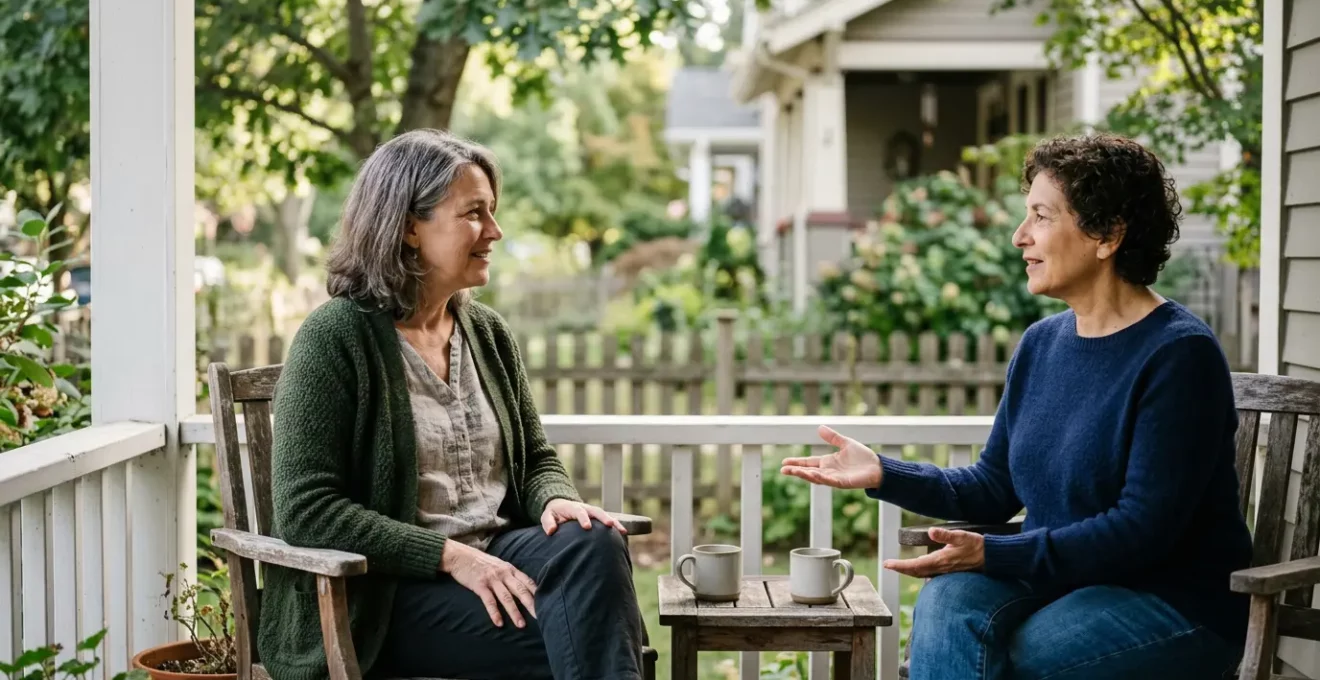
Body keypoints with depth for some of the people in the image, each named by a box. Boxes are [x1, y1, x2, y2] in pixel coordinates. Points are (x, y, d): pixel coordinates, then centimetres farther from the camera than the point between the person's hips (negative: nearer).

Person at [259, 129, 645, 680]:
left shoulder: (487, 332, 12)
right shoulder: (335, 336, -8)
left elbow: (536, 459, 20)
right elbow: (307, 510, -13)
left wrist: (556, 501, -6)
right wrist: (451, 555, -20)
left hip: (495, 556, 6)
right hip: (386, 593, -6)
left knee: (592, 541, -27)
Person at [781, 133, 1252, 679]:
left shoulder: (1178, 355, -14)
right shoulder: (1042, 344, 8)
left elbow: (1144, 527, -20)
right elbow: (994, 490, 13)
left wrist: (993, 555, -25)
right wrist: (885, 474, -1)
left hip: (1173, 600, -6)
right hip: (1058, 578, 6)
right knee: (948, 600, -26)